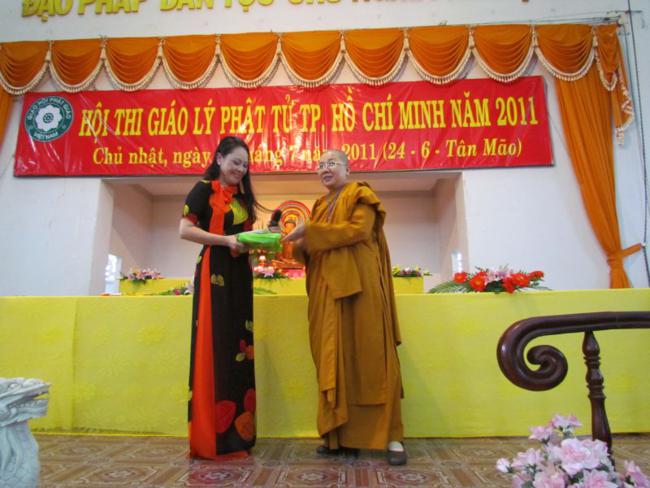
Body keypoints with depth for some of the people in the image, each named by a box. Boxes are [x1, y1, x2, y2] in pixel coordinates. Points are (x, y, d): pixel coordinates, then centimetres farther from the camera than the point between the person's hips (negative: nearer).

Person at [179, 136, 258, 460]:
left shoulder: (242, 196, 20)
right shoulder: (204, 189, 1)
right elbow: (184, 230, -8)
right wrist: (226, 240, -17)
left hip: (240, 275, 7)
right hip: (214, 274, -7)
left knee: (239, 348, 6)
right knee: (215, 348, -7)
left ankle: (237, 433, 15)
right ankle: (212, 437, 2)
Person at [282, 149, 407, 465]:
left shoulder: (361, 196, 4)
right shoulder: (320, 206, 23)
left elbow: (358, 230, -13)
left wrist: (309, 231, -14)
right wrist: (301, 244, 0)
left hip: (358, 284, -6)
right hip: (328, 288, 6)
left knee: (370, 356, -6)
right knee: (333, 360, 3)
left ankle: (391, 436, 1)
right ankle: (339, 433, 10)